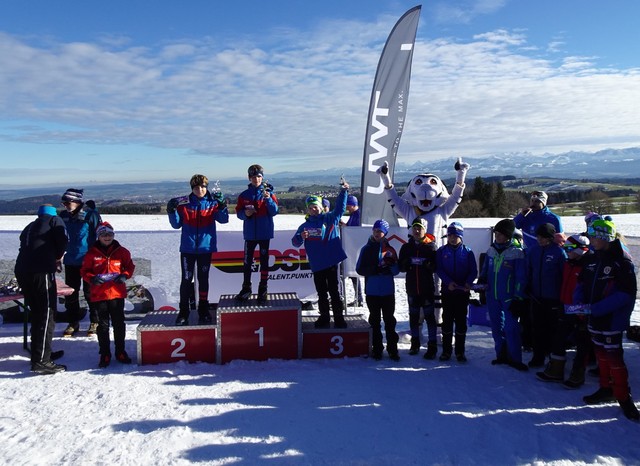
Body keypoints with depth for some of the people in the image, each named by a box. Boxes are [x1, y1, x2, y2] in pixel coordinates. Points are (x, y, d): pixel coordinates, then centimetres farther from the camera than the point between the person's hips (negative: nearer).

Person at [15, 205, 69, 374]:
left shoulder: (30, 227, 29)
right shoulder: (54, 220, 10)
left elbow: (26, 247, 25)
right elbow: (63, 240, -5)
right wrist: (57, 256, 13)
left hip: (21, 271, 7)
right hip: (41, 272, -7)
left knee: (37, 314, 18)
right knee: (46, 315, -4)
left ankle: (39, 353, 29)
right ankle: (41, 361, -7)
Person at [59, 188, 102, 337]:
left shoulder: (90, 216, -11)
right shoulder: (63, 217, 4)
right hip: (70, 261, 5)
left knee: (90, 293, 3)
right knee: (70, 293, 9)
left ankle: (95, 322, 16)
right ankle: (73, 323, 22)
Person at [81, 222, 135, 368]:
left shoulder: (121, 251, 3)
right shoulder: (92, 253, 1)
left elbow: (130, 266, 11)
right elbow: (84, 271, 5)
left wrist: (124, 275, -9)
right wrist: (92, 278, -15)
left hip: (117, 293, 1)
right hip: (99, 294, -1)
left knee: (119, 323, 8)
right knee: (103, 324, 6)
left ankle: (120, 351, 22)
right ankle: (105, 354, 17)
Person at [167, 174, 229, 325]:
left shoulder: (213, 203, 1)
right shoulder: (184, 203, 1)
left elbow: (223, 219, -12)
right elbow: (177, 224, 3)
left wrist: (222, 205, -26)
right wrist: (172, 211, -12)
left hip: (205, 247, 0)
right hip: (188, 248, 0)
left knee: (203, 280, 9)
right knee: (186, 280, 3)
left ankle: (203, 311, 19)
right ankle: (183, 312, 11)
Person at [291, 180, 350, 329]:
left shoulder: (330, 219, 4)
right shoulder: (305, 226, 8)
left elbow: (340, 207, -1)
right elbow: (295, 242, 4)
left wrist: (343, 191, -11)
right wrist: (301, 237, -18)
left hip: (332, 262, -2)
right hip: (316, 265, 3)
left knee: (335, 291, 1)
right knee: (321, 293, 12)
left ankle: (339, 318, 8)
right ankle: (324, 317, 24)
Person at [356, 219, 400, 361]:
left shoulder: (389, 250, 5)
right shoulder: (366, 249, 2)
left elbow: (396, 271, 3)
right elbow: (360, 269, -4)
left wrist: (390, 265, -18)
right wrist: (375, 269, -18)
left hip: (388, 291, 1)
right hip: (372, 291, -1)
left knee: (389, 320, 6)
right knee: (375, 321, 8)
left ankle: (392, 349, 13)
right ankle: (377, 349, 17)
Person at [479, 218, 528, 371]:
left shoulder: (516, 253, -9)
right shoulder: (491, 250, 8)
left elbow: (521, 278, -8)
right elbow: (485, 269, 20)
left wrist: (517, 298, -11)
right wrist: (481, 280, 1)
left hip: (509, 298, -5)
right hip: (492, 296, 5)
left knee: (511, 327, -6)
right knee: (496, 327, 11)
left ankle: (515, 358, 5)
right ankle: (501, 355, 23)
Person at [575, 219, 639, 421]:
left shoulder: (621, 260, -14)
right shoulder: (592, 259, 7)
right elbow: (582, 282, 16)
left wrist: (595, 308, -24)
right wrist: (579, 301, -5)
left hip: (612, 319, -7)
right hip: (594, 318, 7)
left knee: (614, 357, -3)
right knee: (601, 353, 16)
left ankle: (623, 396, 12)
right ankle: (606, 389, 31)